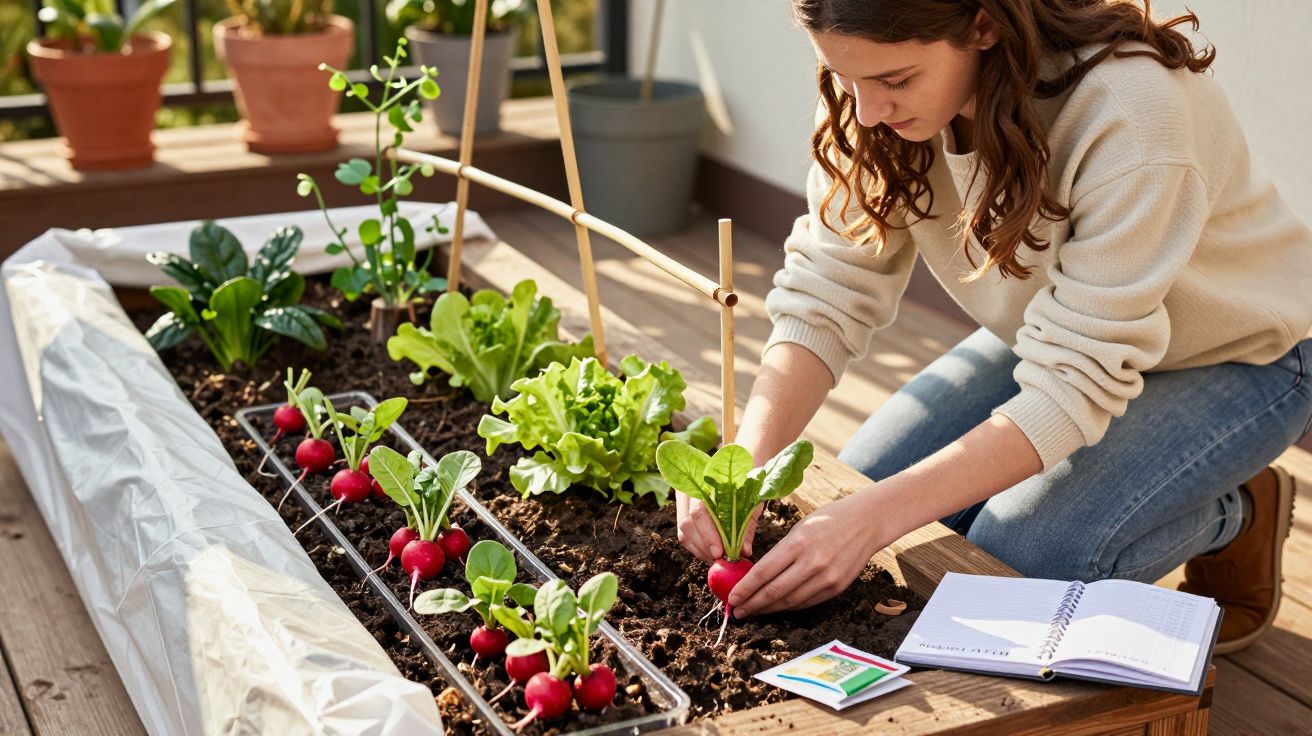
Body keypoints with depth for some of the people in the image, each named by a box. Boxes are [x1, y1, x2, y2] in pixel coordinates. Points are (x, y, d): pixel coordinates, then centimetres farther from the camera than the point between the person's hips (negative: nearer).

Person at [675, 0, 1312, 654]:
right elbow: (826, 297, -17)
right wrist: (745, 466, -34)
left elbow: (1076, 385, -36)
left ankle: (1236, 514, 6)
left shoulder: (1129, 112, -38)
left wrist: (874, 518, -42)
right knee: (852, 494, -3)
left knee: (1019, 556, -24)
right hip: (1055, 334, 6)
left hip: (1235, 354, -6)